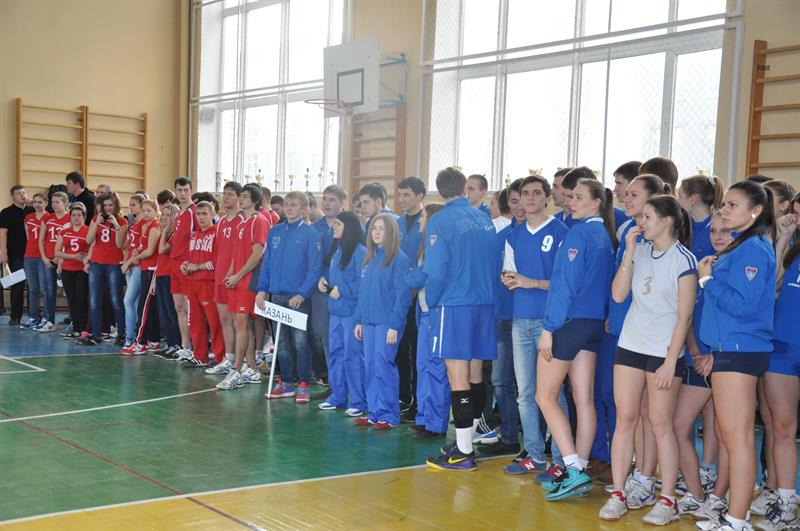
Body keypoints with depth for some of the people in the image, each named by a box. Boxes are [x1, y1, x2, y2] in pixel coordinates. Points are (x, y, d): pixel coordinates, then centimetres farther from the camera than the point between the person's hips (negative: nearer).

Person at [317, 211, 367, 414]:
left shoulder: (360, 252, -14)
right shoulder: (336, 250, 14)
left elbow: (363, 283, -20)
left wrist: (341, 290, -15)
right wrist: (323, 281, 5)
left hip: (352, 311, -9)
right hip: (335, 310, 9)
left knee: (353, 355, -5)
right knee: (335, 353, 14)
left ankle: (358, 401, 3)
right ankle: (338, 396, 24)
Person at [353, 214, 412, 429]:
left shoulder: (399, 259, -8)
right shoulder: (368, 259, 15)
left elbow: (403, 294, -12)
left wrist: (395, 325, -17)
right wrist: (359, 320, 13)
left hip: (387, 322, -7)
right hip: (369, 321, 7)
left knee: (383, 366, -7)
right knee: (370, 367, 8)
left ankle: (388, 415, 1)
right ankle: (374, 412, 16)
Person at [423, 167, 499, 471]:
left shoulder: (440, 222, -8)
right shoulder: (484, 219, 8)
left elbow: (436, 271, -12)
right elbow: (495, 262, 11)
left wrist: (431, 301, 3)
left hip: (454, 306, -6)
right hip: (485, 303, 6)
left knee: (458, 378, -3)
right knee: (475, 375, 13)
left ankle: (463, 453, 0)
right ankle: (466, 441, 24)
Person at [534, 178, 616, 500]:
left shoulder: (579, 233, -13)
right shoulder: (606, 236, 13)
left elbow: (566, 284, -17)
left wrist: (549, 327, -15)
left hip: (570, 321, -8)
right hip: (594, 324, 8)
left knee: (545, 397, 0)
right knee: (584, 400, 8)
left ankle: (574, 470, -6)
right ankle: (579, 474, 13)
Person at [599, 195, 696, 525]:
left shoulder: (683, 260, -9)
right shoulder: (640, 251, 6)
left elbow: (684, 316, -11)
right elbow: (618, 294, -2)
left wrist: (671, 361, -14)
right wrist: (629, 253, -8)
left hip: (663, 351, -5)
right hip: (630, 345, 5)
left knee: (660, 423, 0)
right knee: (625, 419, 5)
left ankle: (667, 501, 11)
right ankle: (618, 495, 13)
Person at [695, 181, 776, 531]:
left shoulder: (753, 248, -13)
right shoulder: (740, 246, 16)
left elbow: (742, 304, -20)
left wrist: (708, 279, -10)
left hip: (739, 351, -10)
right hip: (728, 349, 10)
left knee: (737, 437, -5)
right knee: (728, 435, 15)